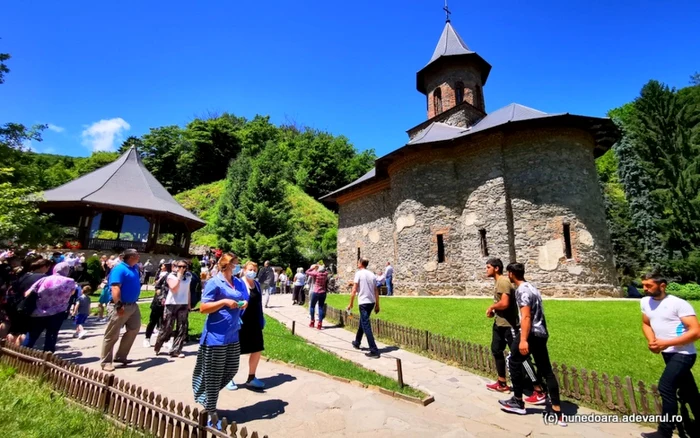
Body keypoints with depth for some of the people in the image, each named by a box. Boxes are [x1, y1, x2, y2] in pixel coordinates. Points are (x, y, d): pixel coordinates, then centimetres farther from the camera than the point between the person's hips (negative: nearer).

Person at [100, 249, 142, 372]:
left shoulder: (134, 268, 10)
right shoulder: (119, 268, -16)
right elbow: (115, 288, -25)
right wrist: (119, 305, -30)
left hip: (133, 305, 9)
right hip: (122, 306, -9)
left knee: (133, 330, 15)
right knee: (112, 335, 3)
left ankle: (120, 357, 27)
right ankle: (106, 361, 15)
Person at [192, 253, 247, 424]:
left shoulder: (238, 283, 9)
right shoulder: (214, 282, -12)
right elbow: (203, 308, -13)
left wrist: (244, 304, -3)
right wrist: (224, 302, -24)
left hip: (233, 335, 7)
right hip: (216, 335, -7)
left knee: (231, 370, 16)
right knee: (213, 375, 5)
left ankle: (206, 398, 39)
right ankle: (209, 411, 22)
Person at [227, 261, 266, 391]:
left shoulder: (257, 285, 6)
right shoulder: (238, 284, -14)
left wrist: (261, 320, 14)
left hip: (254, 323, 7)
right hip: (240, 323, -6)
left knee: (257, 350, 13)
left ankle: (251, 378, 31)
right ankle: (228, 378, 30)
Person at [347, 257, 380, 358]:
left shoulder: (359, 273, -7)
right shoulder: (372, 274, 9)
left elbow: (354, 290, -11)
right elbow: (376, 291, 10)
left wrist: (351, 303, -2)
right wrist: (377, 305, 16)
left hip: (363, 302, -7)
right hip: (372, 302, 7)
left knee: (366, 326, -4)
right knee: (362, 322, 24)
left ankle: (374, 351, -7)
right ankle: (357, 342, 40)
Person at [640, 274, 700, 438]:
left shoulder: (679, 304, -16)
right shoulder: (645, 302, 3)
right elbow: (646, 323, 15)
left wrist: (666, 343, -23)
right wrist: (651, 341, -3)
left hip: (683, 354, -7)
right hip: (667, 354, 7)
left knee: (666, 387, -11)